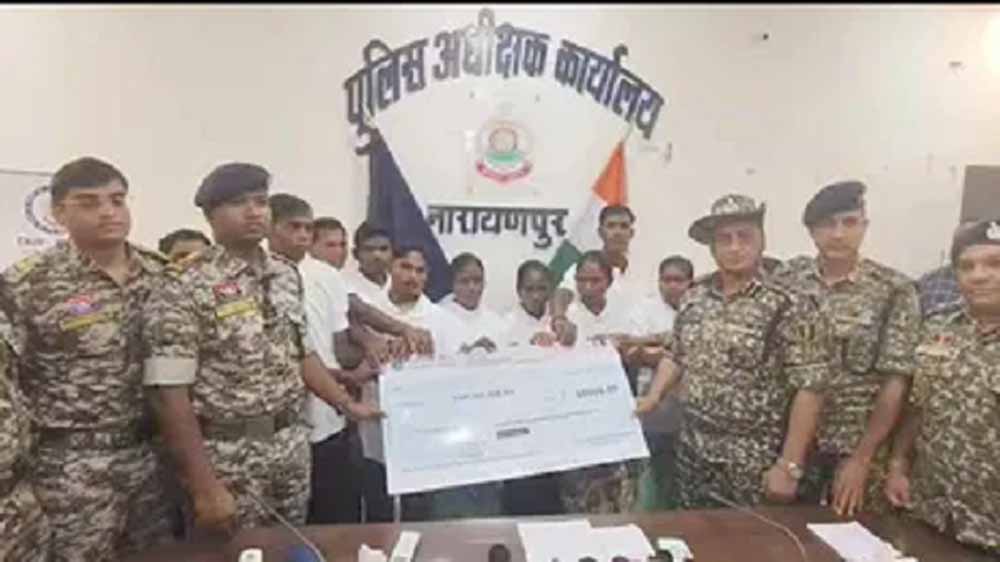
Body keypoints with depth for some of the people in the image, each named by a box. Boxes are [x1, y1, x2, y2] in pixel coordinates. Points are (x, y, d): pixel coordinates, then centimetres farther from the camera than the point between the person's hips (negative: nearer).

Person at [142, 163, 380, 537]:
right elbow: (169, 393, -17)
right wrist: (204, 487, -18)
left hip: (292, 446, 6)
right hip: (227, 457, -5)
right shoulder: (184, 286, -14)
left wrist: (348, 405, 11)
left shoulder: (286, 274, 5)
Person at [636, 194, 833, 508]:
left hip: (754, 464, -5)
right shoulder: (693, 299, 3)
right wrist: (654, 396, 1)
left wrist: (789, 466, -17)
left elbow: (809, 389, -16)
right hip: (693, 455, 5)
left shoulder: (789, 307, -14)